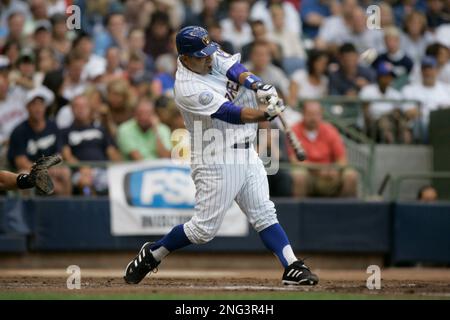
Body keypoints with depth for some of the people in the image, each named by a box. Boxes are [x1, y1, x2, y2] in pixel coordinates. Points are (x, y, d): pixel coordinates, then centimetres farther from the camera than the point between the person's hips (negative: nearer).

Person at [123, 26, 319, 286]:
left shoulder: (213, 56, 2)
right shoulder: (188, 89, -21)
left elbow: (237, 71, -13)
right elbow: (232, 114, -28)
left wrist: (258, 86, -34)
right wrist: (267, 114, -39)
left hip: (246, 152, 7)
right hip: (216, 161, -7)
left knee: (264, 213, 2)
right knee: (205, 228, -2)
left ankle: (293, 268, -1)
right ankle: (152, 255, 16)